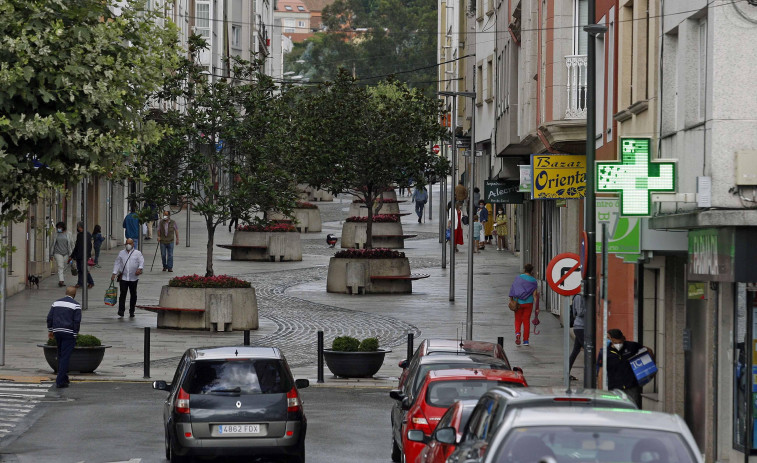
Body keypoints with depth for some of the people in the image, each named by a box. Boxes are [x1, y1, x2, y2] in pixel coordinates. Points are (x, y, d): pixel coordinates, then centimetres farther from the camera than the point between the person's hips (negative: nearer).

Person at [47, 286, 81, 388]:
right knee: (65, 356, -5)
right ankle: (60, 381, -10)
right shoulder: (76, 305, -4)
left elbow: (49, 317, 10)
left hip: (57, 331, 5)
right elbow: (77, 321, -9)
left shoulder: (56, 303, 11)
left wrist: (50, 330, 16)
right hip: (69, 333, -5)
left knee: (61, 356, 18)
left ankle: (63, 377, 25)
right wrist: (75, 334, -4)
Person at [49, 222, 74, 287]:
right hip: (58, 253, -2)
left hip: (66, 253, 2)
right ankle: (61, 280, -25)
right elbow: (52, 244, 11)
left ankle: (60, 281, 17)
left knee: (63, 268, 7)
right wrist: (51, 255, 9)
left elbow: (72, 245, 8)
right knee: (60, 267, -14)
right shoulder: (56, 235, 6)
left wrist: (71, 254, 3)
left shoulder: (68, 235, 6)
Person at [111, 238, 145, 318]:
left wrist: (140, 268, -25)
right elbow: (117, 263, 13)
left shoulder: (137, 253, 5)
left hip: (133, 278, 0)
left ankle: (131, 311, 16)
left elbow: (142, 261, -5)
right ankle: (121, 310, -9)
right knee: (123, 294, -9)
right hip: (123, 277, 0)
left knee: (133, 295, 6)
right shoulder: (121, 253, 11)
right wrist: (114, 273, 5)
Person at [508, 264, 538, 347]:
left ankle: (517, 333, -18)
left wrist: (511, 299, -3)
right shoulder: (533, 281, -4)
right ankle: (526, 340, 8)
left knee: (518, 320, 11)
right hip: (528, 303, 0)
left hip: (518, 302, 0)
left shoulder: (519, 278, -5)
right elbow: (534, 294, -7)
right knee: (526, 321, 8)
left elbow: (513, 289, -8)